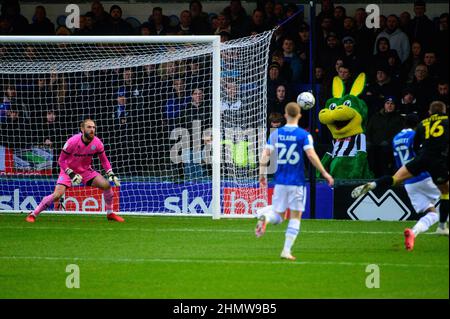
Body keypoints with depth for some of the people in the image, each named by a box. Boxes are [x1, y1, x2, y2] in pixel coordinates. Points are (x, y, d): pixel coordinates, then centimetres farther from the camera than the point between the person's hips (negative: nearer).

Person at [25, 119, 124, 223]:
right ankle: (33, 214, -8)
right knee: (57, 195, -22)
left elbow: (104, 160, 3)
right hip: (69, 170, -4)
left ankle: (110, 213, 10)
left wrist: (111, 174, -9)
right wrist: (71, 174, -27)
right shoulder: (73, 141, -25)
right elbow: (61, 161, -17)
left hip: (86, 170, 4)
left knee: (106, 185, -12)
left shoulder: (97, 143, -14)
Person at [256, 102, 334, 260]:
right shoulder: (304, 135, -5)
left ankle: (264, 217, -24)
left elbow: (265, 154, 0)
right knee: (295, 217, 7)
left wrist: (262, 174, 8)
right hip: (297, 182, -3)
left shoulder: (276, 134, 4)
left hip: (280, 181, 3)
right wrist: (324, 173, -8)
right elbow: (311, 155, -14)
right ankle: (287, 251, 0)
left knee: (278, 216, 11)